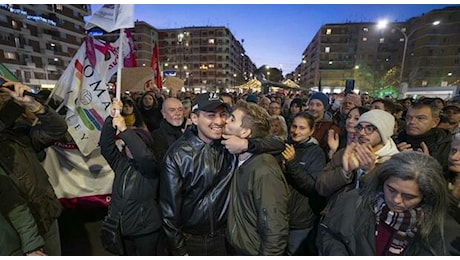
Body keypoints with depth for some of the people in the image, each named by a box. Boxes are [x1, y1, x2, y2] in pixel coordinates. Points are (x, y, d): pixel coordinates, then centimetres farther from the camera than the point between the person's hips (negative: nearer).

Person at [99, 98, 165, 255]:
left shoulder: (151, 167, -13)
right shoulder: (120, 162, 2)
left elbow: (144, 156, -34)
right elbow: (106, 145, -7)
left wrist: (124, 130, -31)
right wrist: (111, 118, -19)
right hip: (122, 229, 5)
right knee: (127, 254, 22)